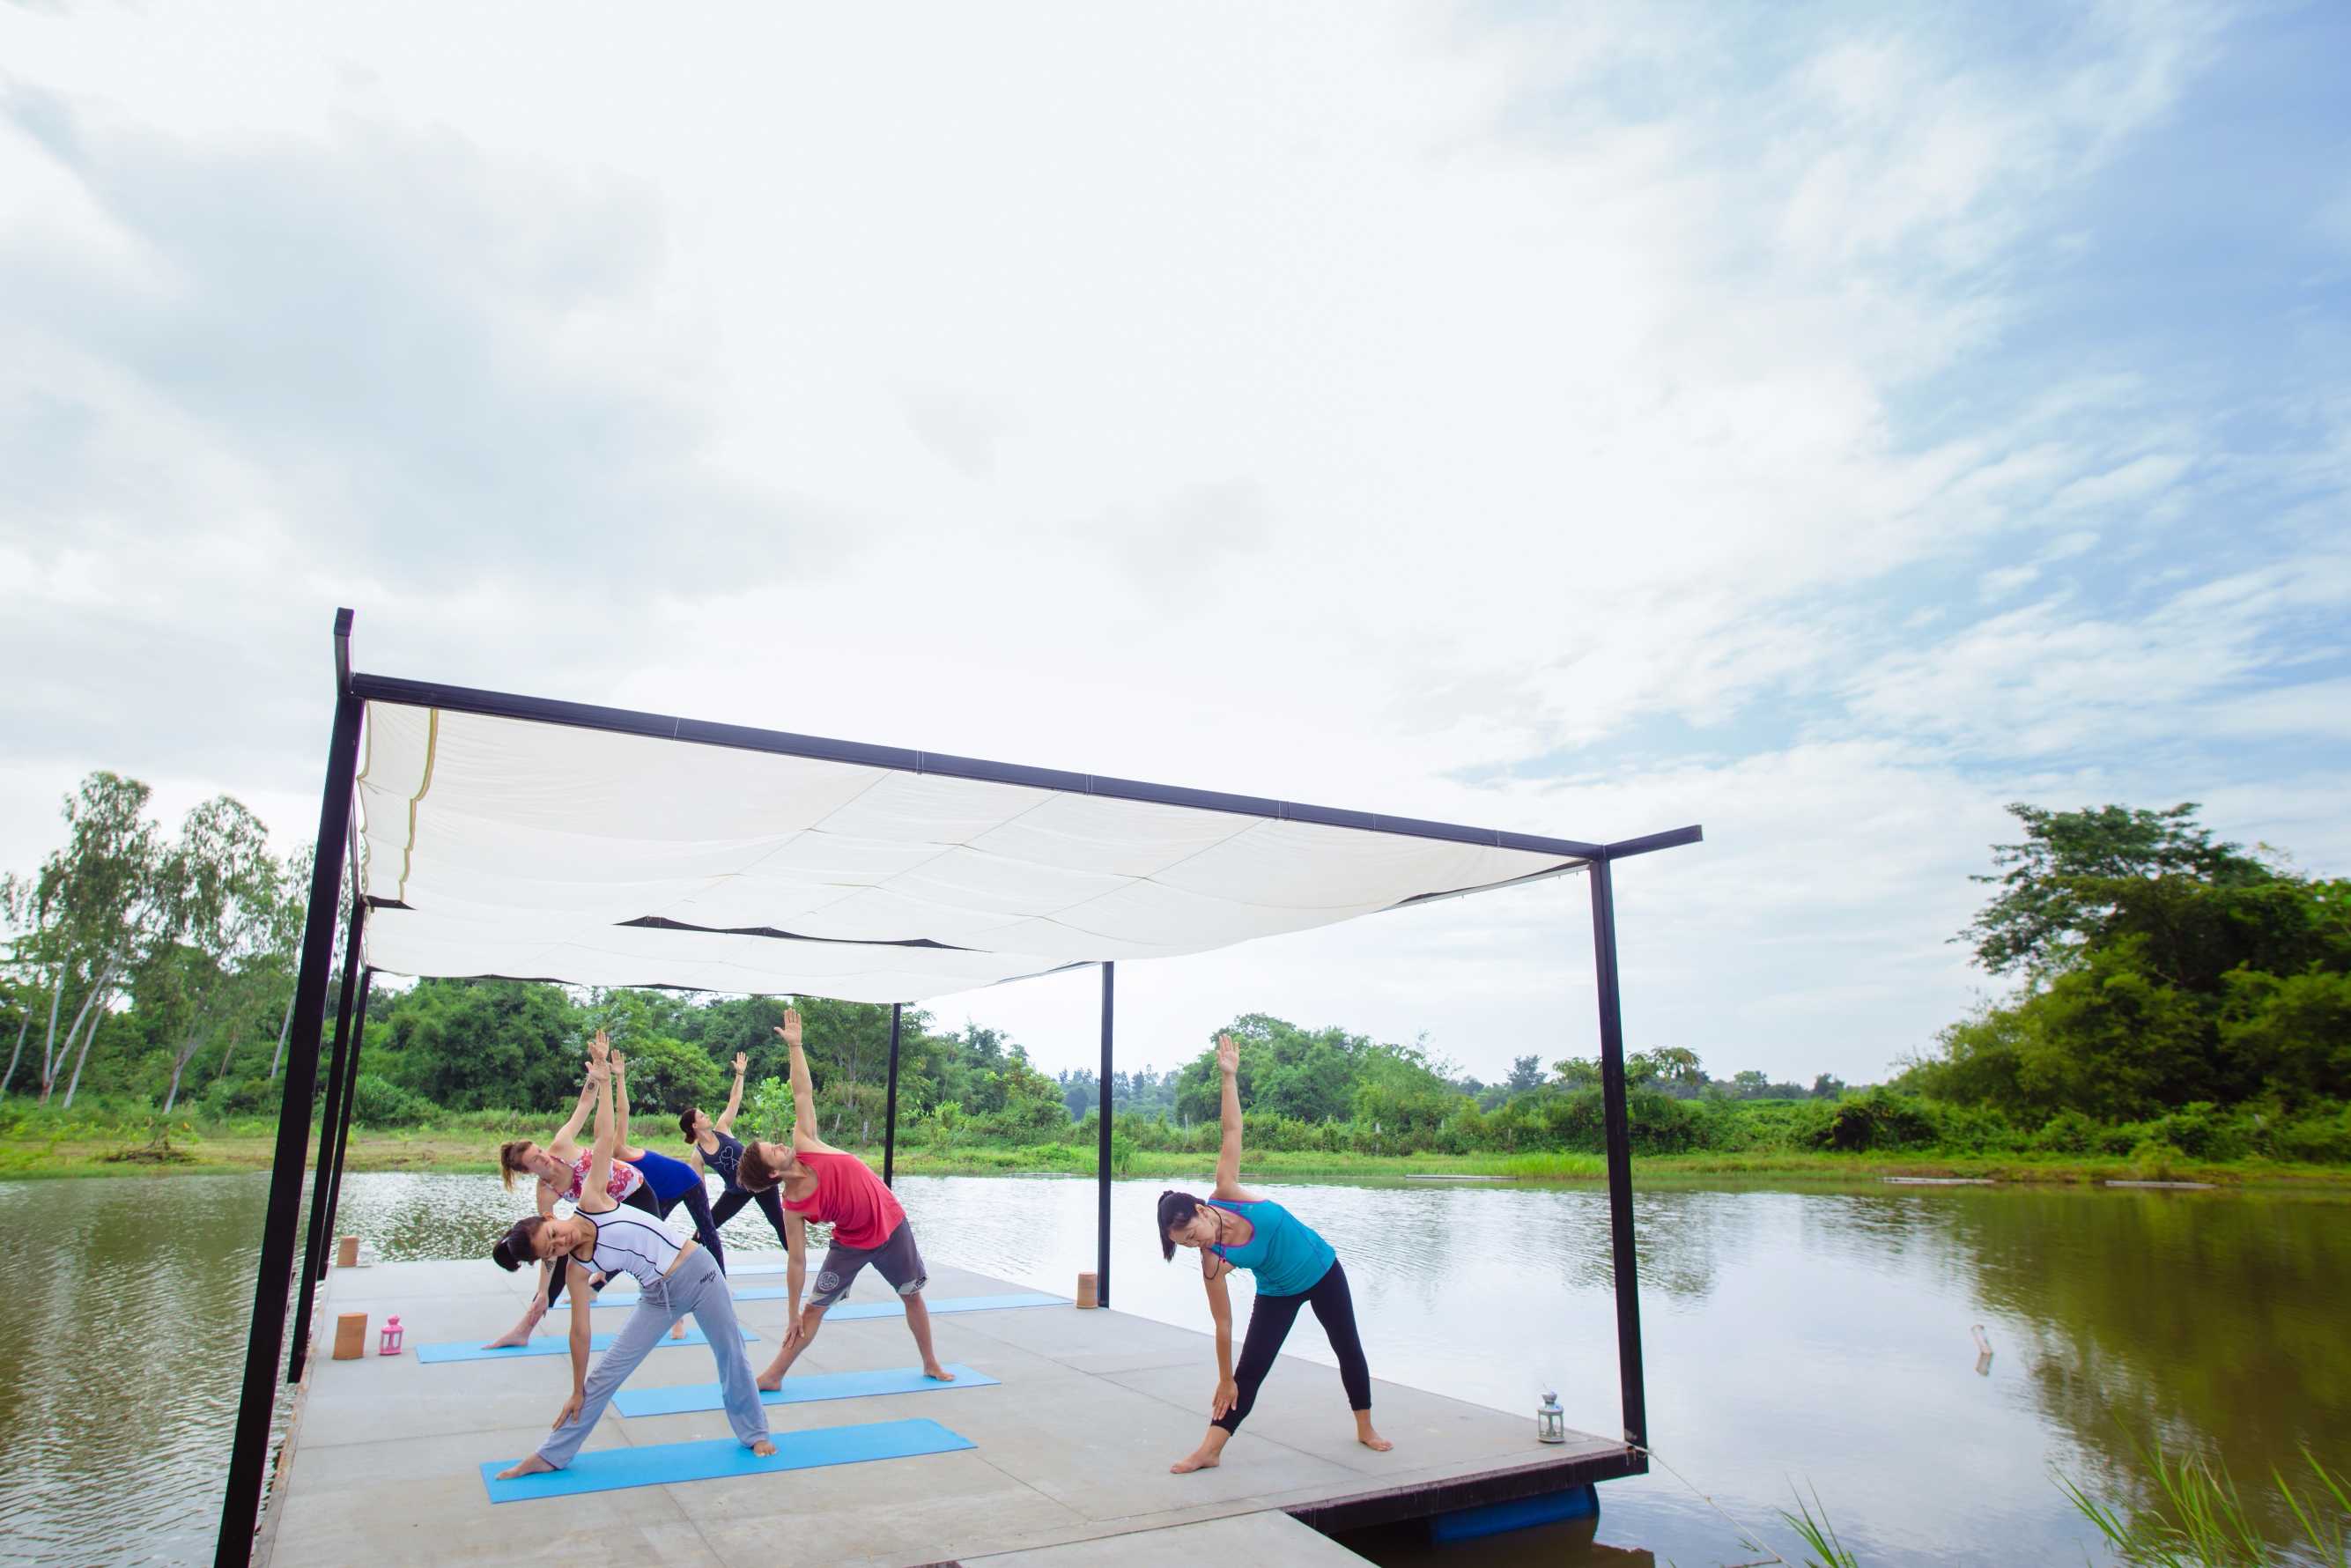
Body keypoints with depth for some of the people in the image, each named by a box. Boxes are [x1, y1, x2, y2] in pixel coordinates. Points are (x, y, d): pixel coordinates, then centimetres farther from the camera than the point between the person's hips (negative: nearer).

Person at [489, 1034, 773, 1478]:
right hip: (660, 1296, 2)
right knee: (604, 1376, 4)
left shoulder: (592, 1200, -12)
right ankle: (551, 1456, 23)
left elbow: (606, 1138, -12)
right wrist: (576, 1391, 3)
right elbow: (580, 1331, -1)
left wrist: (604, 1082, -14)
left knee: (731, 1355, 7)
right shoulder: (576, 1270, -6)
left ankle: (753, 1433, 27)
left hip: (699, 1271, -2)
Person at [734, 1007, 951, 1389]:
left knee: (912, 1296, 14)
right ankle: (773, 1376, 18)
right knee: (814, 1309, 0)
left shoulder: (805, 1145, -18)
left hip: (891, 1224, 3)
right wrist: (794, 1314, -9)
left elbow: (802, 1095, -18)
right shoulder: (793, 1206, -22)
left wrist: (794, 1045, -24)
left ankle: (931, 1364, 31)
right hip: (852, 1242, -3)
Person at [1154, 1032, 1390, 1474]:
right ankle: (1210, 1450, 3)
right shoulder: (1213, 1263, -25)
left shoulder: (1226, 1192, -27)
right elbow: (1223, 1325, -18)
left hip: (1323, 1269, 2)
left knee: (1349, 1350, 15)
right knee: (1249, 1371, -7)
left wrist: (1230, 1076, -29)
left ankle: (1365, 1429, 36)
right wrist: (1225, 1380, -14)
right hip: (1278, 1294, -2)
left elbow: (1232, 1131, -24)